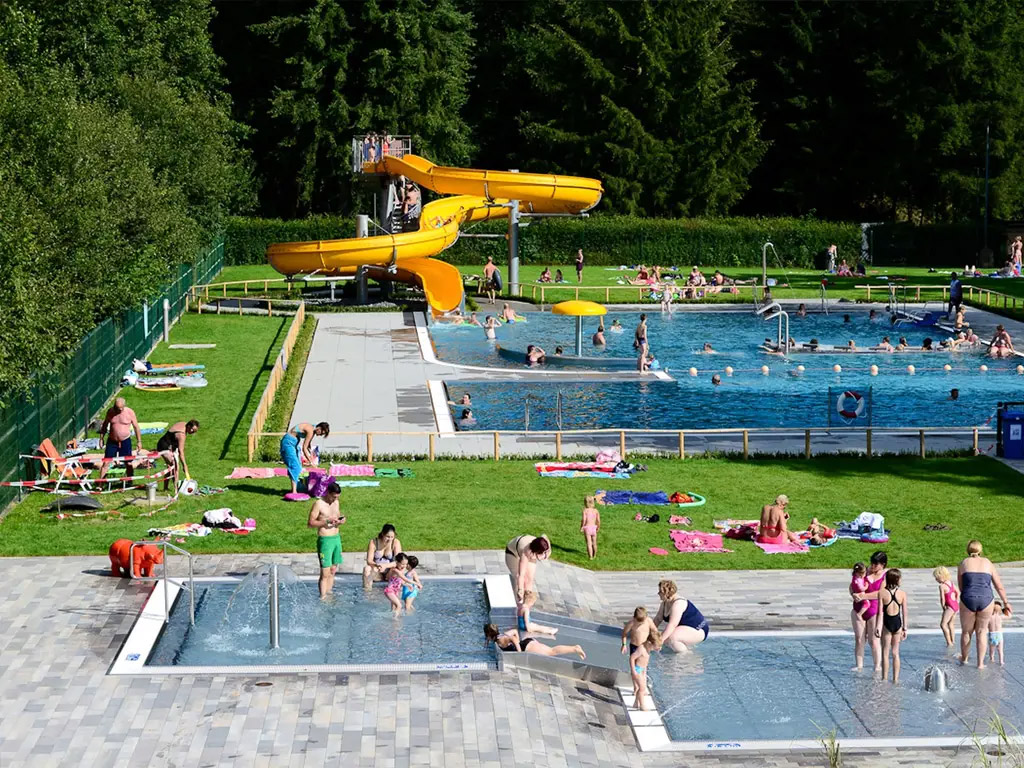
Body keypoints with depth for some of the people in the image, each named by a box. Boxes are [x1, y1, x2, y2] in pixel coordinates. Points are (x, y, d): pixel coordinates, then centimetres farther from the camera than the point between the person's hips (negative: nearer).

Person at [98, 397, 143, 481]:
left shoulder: (130, 412, -8)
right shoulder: (110, 411, -3)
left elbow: (136, 427, 0)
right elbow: (105, 425, 10)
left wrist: (139, 441, -1)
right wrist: (101, 438, 7)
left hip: (125, 441, -1)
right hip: (112, 441, 1)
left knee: (128, 463, 5)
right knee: (106, 463, -3)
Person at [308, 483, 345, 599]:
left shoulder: (335, 502, 11)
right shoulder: (318, 504, -11)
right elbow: (310, 523, -13)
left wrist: (341, 520, 1)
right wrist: (327, 521, -22)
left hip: (337, 538, 7)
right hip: (325, 540, -7)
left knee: (333, 570, 11)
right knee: (325, 573, -8)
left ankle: (329, 593, 20)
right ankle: (322, 598, -4)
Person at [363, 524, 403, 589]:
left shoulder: (396, 543, -11)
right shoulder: (373, 542, -11)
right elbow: (369, 561, -14)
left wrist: (385, 566, -36)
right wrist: (376, 565, -37)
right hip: (377, 573, 0)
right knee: (367, 568, -31)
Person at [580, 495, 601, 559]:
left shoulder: (585, 510, -10)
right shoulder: (596, 510, 0)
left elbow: (584, 520, -18)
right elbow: (598, 521, -1)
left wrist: (581, 528, -8)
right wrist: (598, 527, 15)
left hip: (587, 528, -4)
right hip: (594, 528, 4)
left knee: (589, 543, 1)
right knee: (594, 543, 19)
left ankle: (590, 556, -2)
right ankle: (594, 555, 34)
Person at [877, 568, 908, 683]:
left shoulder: (882, 593, -11)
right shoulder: (902, 594, -4)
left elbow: (881, 612, -10)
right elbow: (904, 612, 0)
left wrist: (877, 626, -6)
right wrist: (905, 628, 7)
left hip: (887, 623, -2)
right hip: (898, 623, 2)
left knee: (885, 653, 7)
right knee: (895, 653, 12)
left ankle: (884, 678, 7)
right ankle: (895, 679, 13)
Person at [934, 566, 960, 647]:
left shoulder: (942, 586, -15)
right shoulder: (951, 583, 10)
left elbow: (942, 599, -17)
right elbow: (958, 592, 20)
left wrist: (943, 608, -4)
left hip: (950, 606, -9)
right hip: (956, 605, 9)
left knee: (943, 624, -11)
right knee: (950, 624, 24)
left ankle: (949, 643, -16)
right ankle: (952, 641, 31)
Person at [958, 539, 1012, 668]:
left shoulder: (963, 563, 6)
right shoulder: (988, 563, 11)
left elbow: (960, 586, 9)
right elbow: (999, 586, 14)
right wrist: (1006, 602, 24)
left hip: (968, 600, -1)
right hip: (985, 600, 1)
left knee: (966, 631, 17)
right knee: (982, 631, 15)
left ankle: (964, 658, 35)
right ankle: (980, 663, 15)